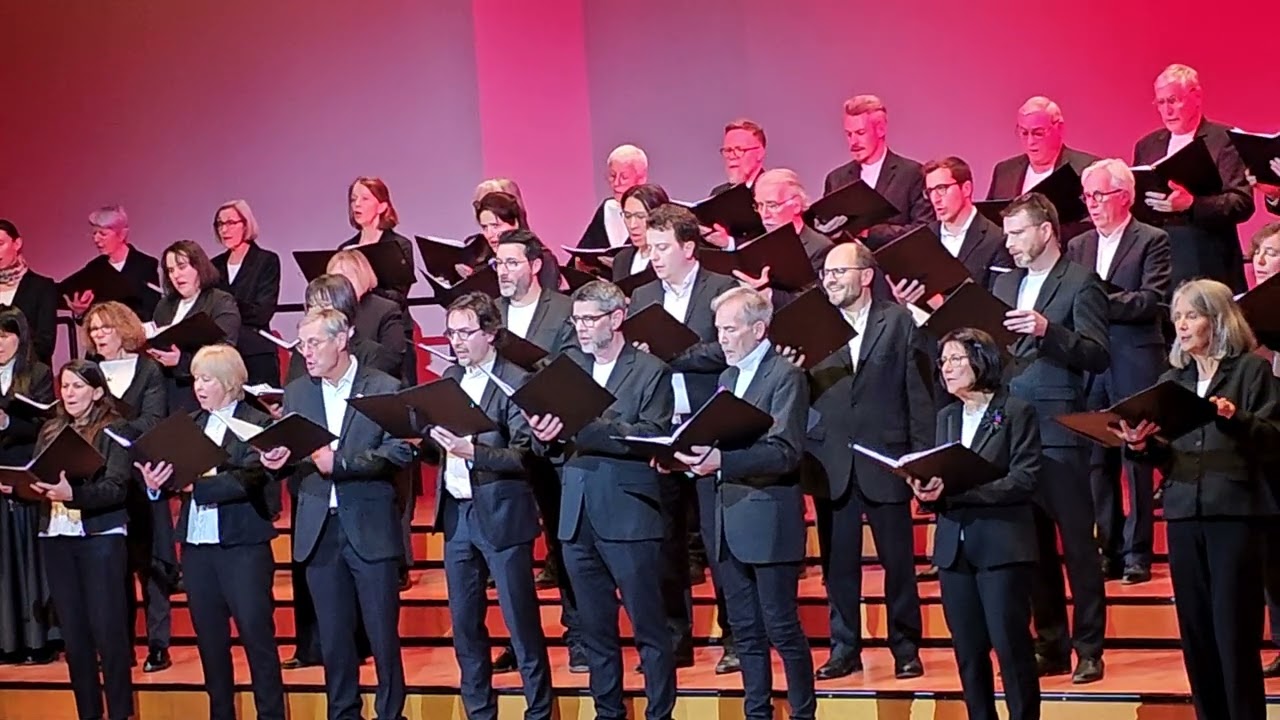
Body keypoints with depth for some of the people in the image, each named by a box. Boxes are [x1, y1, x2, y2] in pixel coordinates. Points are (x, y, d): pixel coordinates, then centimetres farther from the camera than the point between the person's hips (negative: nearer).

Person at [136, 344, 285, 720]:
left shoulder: (257, 424, -6)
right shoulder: (190, 424, 12)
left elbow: (247, 480, -17)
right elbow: (176, 474, 5)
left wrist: (195, 483, -26)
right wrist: (156, 481, -17)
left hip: (242, 546, -6)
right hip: (196, 544, 6)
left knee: (256, 633, -3)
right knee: (209, 637, 12)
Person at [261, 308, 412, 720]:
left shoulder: (385, 389, -3)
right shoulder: (297, 392, 11)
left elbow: (399, 452, -10)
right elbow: (290, 459, 11)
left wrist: (340, 462, -20)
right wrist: (276, 461, -12)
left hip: (370, 528, -4)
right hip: (320, 530, 4)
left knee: (383, 634, 0)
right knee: (333, 637, 8)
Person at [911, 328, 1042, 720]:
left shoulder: (1016, 412, -2)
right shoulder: (946, 417, 17)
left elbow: (1024, 480, -12)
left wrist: (956, 488, -19)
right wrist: (927, 490, -8)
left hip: (1002, 547, -6)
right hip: (954, 548, 6)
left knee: (1010, 645, -7)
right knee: (968, 651, 7)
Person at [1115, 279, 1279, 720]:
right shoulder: (1172, 380, 15)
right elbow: (1165, 455, 13)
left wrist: (1234, 419, -26)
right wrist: (1141, 446, -7)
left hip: (1237, 513, -5)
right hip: (1184, 514, 5)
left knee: (1235, 634, -6)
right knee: (1196, 634, 7)